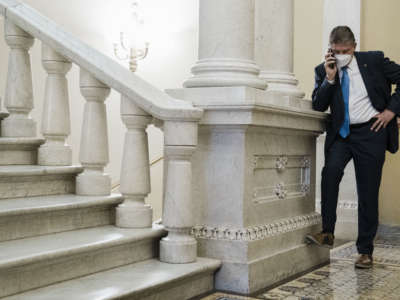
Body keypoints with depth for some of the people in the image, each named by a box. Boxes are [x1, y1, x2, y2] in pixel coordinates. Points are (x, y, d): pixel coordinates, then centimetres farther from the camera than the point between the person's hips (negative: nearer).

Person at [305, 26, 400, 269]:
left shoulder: (374, 60, 0)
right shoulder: (323, 71, 5)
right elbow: (318, 106, -2)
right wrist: (329, 79, -13)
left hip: (371, 132, -1)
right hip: (341, 133, 2)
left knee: (368, 193, 2)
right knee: (331, 170, -28)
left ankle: (365, 251, 13)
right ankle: (328, 233, -18)